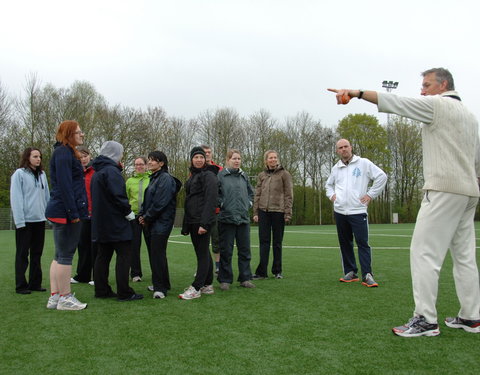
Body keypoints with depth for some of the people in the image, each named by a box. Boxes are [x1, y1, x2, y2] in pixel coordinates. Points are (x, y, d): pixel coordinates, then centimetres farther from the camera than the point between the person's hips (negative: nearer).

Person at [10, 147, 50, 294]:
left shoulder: (42, 174, 11)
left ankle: (35, 283, 20)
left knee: (37, 253, 11)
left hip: (39, 220, 6)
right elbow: (16, 198, -10)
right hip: (25, 220, -6)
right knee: (22, 254, 3)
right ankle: (21, 285, 10)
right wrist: (19, 220, -14)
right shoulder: (19, 174, -6)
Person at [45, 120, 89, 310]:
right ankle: (65, 298, 4)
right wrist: (73, 212, -20)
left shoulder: (66, 152, 20)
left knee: (60, 255, 12)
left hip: (59, 211, 10)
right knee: (66, 255, -4)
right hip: (66, 211, -10)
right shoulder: (64, 152, -11)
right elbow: (64, 185, -19)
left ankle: (54, 297, 18)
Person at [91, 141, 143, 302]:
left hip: (101, 222, 10)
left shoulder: (97, 172, 16)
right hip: (115, 222, -9)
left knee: (103, 255, 12)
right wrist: (129, 212, -11)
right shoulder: (111, 171, -14)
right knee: (124, 255, -4)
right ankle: (124, 293, -3)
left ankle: (101, 290, 16)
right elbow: (118, 195, -22)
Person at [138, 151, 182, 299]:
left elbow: (160, 203, -18)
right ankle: (159, 284, 23)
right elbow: (147, 201, 21)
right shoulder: (153, 179, 19)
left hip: (161, 224, -9)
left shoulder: (165, 179, -11)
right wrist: (141, 215, 4)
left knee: (157, 254, -10)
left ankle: (161, 288, -4)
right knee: (153, 254, 12)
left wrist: (147, 218, -11)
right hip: (150, 223, 9)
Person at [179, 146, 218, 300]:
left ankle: (196, 288, -3)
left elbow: (211, 201, -17)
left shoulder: (208, 176, -7)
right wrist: (185, 224, 14)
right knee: (203, 253, 13)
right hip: (192, 221, 9)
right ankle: (207, 285, 20)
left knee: (202, 254, -4)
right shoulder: (192, 177, 20)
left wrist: (204, 223, -24)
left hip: (202, 221, -9)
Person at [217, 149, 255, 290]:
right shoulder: (220, 175, -4)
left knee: (245, 250, 9)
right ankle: (225, 280, 13)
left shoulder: (244, 176, 11)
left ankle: (245, 278, 20)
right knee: (226, 251, 3)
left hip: (244, 218, 5)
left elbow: (250, 192, 24)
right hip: (226, 218, -5)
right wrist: (221, 203, -9)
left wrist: (248, 203, 10)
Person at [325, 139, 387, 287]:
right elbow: (329, 184, 31)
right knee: (345, 243, 9)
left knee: (363, 243, -8)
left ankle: (367, 275, -6)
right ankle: (350, 272, 18)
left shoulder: (363, 163, -1)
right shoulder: (336, 168, 14)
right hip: (340, 211, 5)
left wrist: (370, 195, -4)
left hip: (358, 211, -5)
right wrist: (331, 195, 11)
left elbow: (382, 176, -1)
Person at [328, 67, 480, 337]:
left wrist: (357, 93, -11)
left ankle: (425, 319, -11)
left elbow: (395, 102, -11)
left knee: (424, 252, -10)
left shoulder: (438, 105, -4)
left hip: (444, 189, -10)